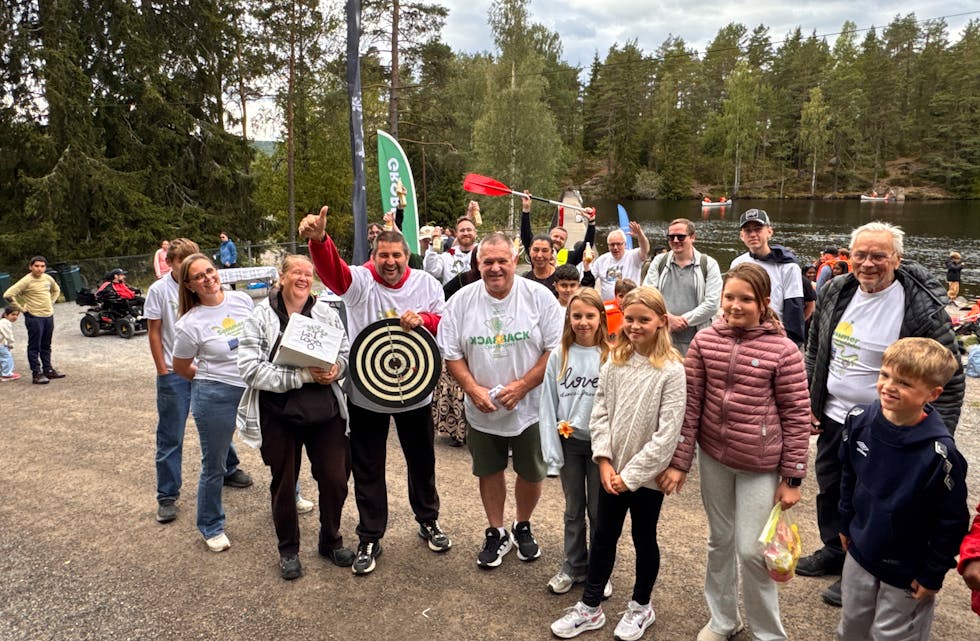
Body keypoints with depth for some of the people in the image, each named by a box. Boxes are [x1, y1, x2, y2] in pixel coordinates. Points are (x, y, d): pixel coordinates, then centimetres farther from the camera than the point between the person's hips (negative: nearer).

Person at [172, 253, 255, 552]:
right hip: (216, 397, -4)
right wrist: (212, 380, 5)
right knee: (214, 466, 9)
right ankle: (211, 528, 31)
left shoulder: (242, 299, -2)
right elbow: (180, 367, 0)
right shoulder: (190, 324, -14)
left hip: (257, 387, 4)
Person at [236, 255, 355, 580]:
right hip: (279, 414, -2)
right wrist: (302, 375, -22)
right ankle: (288, 550, 34)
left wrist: (337, 368, -15)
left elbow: (346, 352, 9)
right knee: (284, 483, 13)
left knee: (335, 478, 6)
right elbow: (251, 369, -16)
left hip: (325, 410, 2)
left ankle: (331, 540, 32)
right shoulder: (260, 317, -7)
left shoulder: (326, 312, 3)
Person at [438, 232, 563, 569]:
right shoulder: (461, 300, -5)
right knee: (489, 473, 16)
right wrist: (473, 389, -16)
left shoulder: (540, 297, -11)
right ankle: (496, 533, 38)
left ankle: (523, 528, 41)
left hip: (530, 408, -1)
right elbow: (451, 354, -2)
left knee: (531, 473, 14)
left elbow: (556, 349, -12)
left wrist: (521, 386, -19)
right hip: (482, 411, 2)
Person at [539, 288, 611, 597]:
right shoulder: (559, 356, -5)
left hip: (600, 443, -2)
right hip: (569, 442, 2)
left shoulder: (610, 357, -10)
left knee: (599, 510, 13)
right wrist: (552, 452, -6)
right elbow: (548, 405, -3)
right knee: (573, 509, 18)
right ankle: (573, 567, 35)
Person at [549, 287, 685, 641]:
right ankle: (590, 608, 31)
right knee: (603, 537, 15)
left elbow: (667, 432, -17)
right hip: (612, 470, 4)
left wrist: (632, 473, -16)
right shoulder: (614, 361, 0)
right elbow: (599, 412, 1)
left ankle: (640, 607, 37)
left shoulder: (671, 370, -15)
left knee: (644, 540, 15)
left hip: (647, 475, -4)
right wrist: (604, 460, -9)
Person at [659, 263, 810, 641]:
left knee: (751, 551, 3)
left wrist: (792, 478, -5)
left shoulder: (783, 350, -13)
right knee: (719, 541, 19)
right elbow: (691, 404, -2)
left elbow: (796, 416, -8)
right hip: (713, 457, 4)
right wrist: (679, 462, -1)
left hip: (760, 465, -3)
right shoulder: (705, 341, -5)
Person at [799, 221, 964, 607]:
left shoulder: (923, 307, -19)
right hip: (833, 417, 6)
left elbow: (949, 379, -13)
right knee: (829, 489, 22)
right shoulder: (835, 292, -1)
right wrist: (809, 401, 9)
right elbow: (815, 352, 10)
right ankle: (834, 552, 44)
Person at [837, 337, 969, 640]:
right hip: (860, 552, 5)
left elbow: (952, 521, -17)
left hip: (907, 572, -4)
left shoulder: (939, 453, -28)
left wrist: (932, 575, -9)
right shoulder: (859, 420, -13)